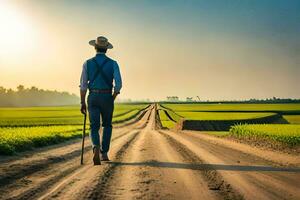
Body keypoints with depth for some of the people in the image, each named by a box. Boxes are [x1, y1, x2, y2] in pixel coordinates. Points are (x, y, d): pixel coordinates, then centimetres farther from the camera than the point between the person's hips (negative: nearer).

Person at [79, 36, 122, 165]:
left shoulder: (87, 63, 0)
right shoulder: (113, 64, -1)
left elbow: (83, 85, -3)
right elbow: (118, 84, -10)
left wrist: (82, 103, 4)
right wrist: (112, 99, 6)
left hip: (93, 98, 0)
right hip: (107, 98, 0)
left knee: (94, 128, 3)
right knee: (107, 126, 20)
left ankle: (96, 149, -26)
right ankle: (104, 153, 16)